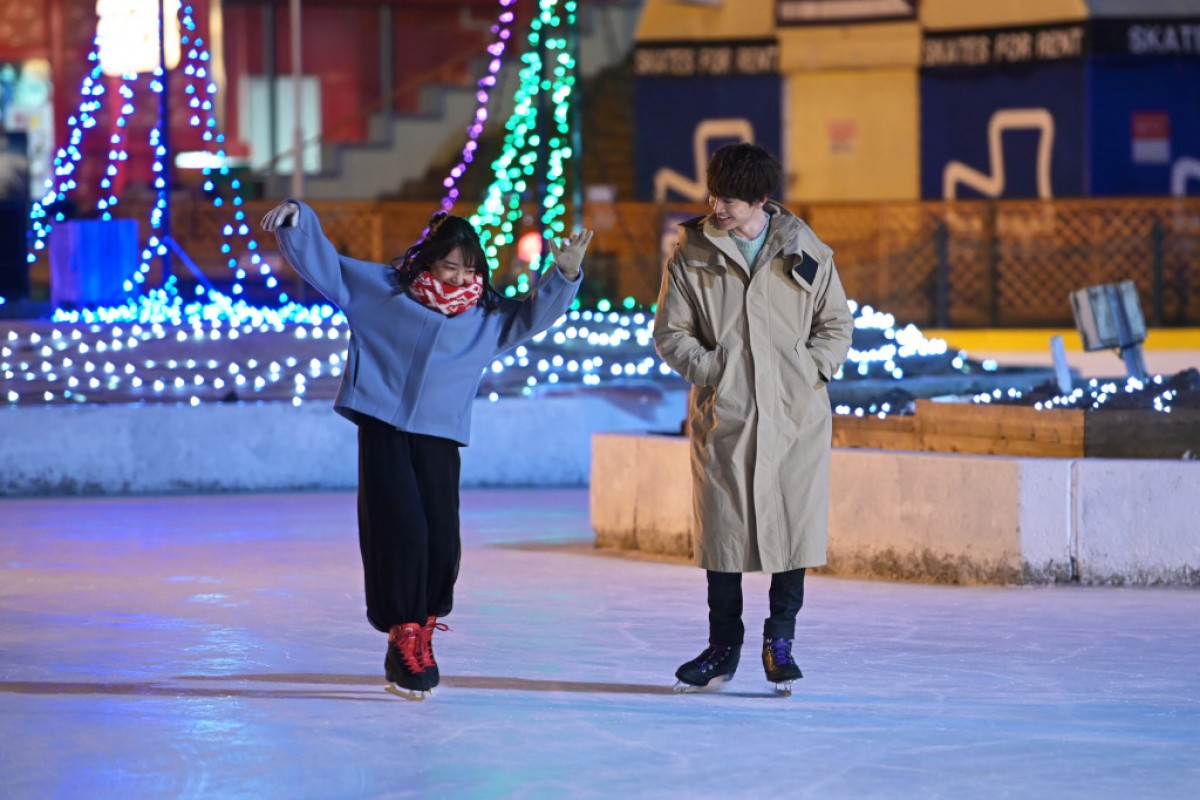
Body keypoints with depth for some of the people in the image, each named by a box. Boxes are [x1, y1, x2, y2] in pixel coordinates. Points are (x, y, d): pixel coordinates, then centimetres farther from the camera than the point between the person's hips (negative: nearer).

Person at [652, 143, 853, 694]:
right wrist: (712, 370, -8)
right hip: (723, 415, 0)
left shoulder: (806, 252, 4)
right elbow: (670, 333, 5)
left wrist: (808, 371, -3)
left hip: (796, 416, 0)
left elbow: (837, 324, 11)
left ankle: (780, 642, 15)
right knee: (722, 529, 3)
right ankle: (723, 647, 15)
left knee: (793, 524, 0)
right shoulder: (692, 255, 3)